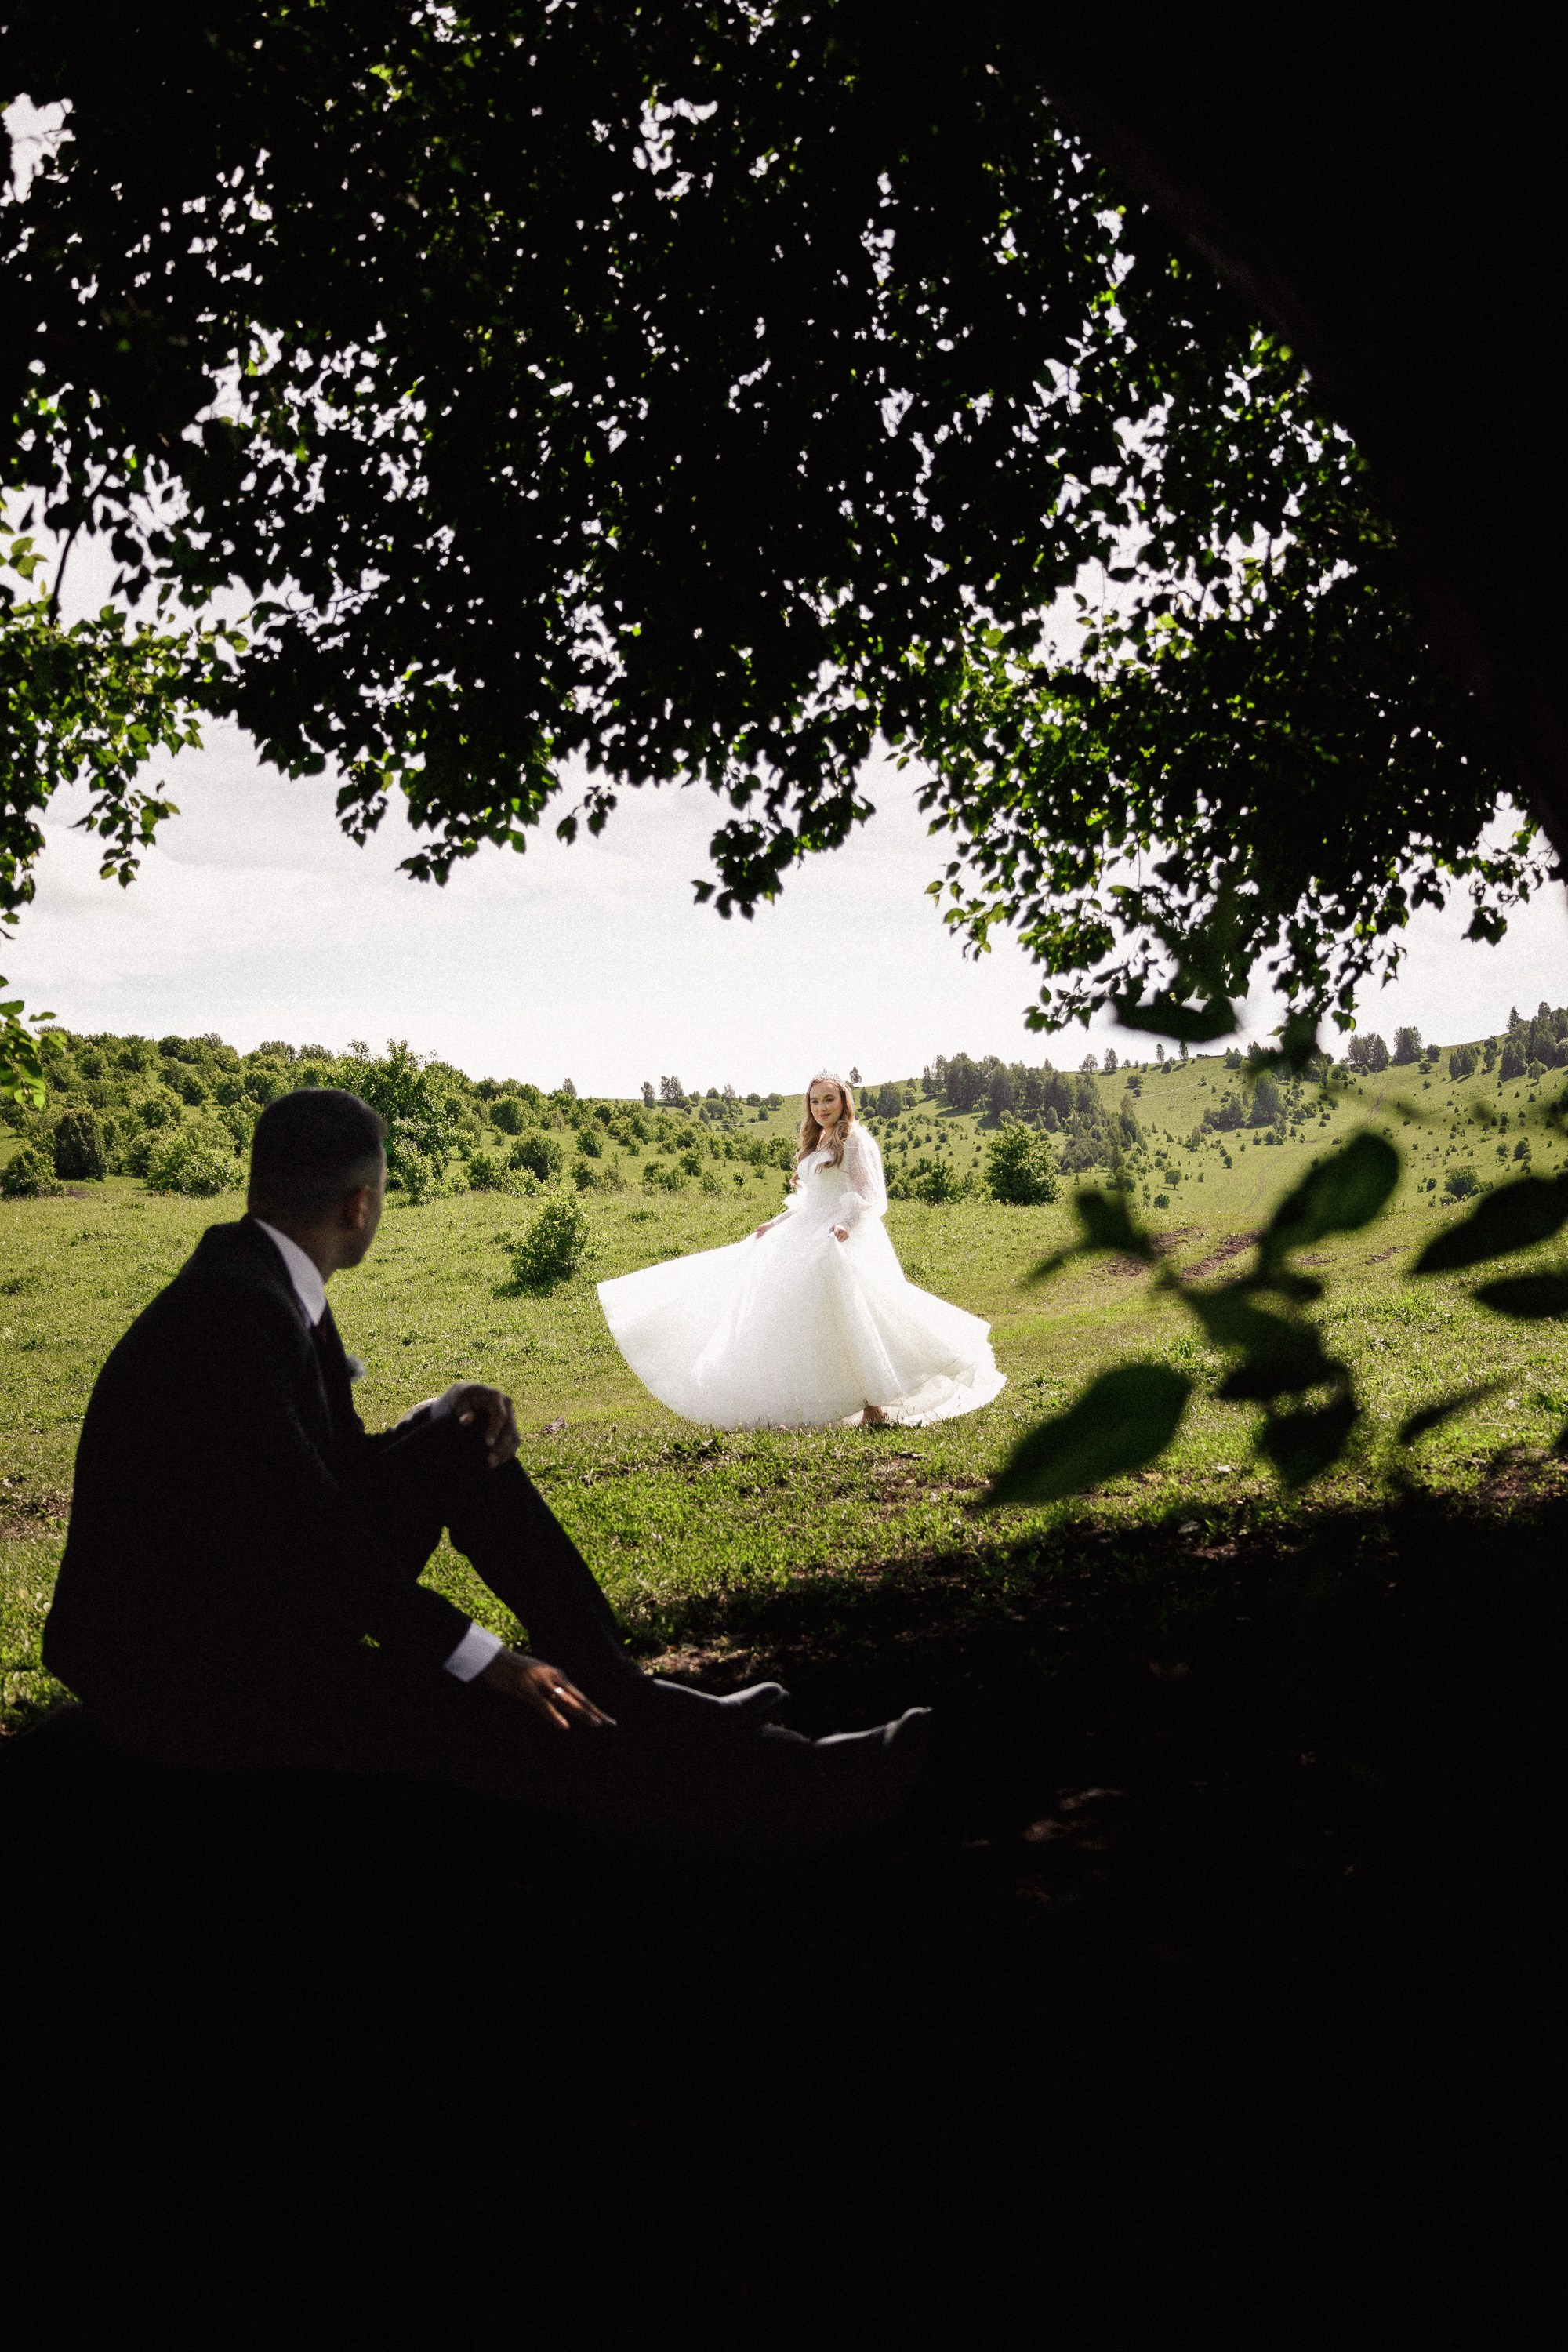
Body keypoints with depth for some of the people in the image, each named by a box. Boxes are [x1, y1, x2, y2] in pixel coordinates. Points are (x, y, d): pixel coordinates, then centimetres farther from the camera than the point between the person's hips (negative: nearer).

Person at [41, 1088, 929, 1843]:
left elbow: (342, 1470, 13)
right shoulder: (234, 1311, -25)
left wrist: (451, 1417, -5)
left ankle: (621, 1692, 8)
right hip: (188, 1671, -10)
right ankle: (794, 1786, -18)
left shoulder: (268, 1285, 6)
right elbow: (305, 1522, -27)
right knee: (495, 1714, -24)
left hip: (263, 1595, 10)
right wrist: (481, 1658, -25)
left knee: (462, 1446, 8)